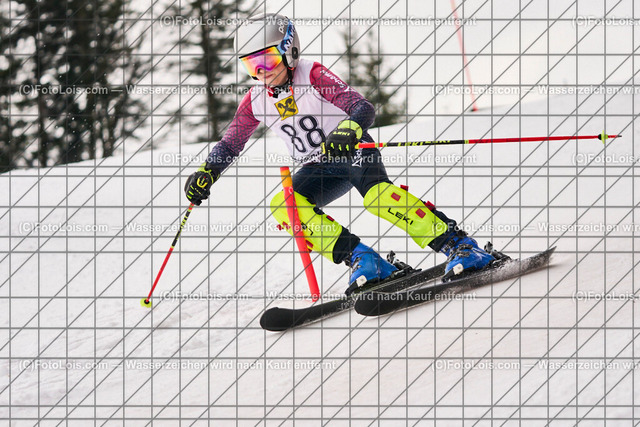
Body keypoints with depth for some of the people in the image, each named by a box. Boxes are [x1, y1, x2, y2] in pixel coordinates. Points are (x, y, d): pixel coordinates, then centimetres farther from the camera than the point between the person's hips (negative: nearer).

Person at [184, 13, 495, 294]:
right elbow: (230, 144, 12)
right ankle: (361, 260, -22)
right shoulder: (256, 101, -1)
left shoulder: (314, 76, -16)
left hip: (352, 152, -6)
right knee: (284, 207, -21)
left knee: (376, 194, -35)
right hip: (320, 169, 6)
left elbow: (364, 108, -26)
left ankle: (458, 245, -36)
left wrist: (348, 130, -48)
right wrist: (206, 173, -6)